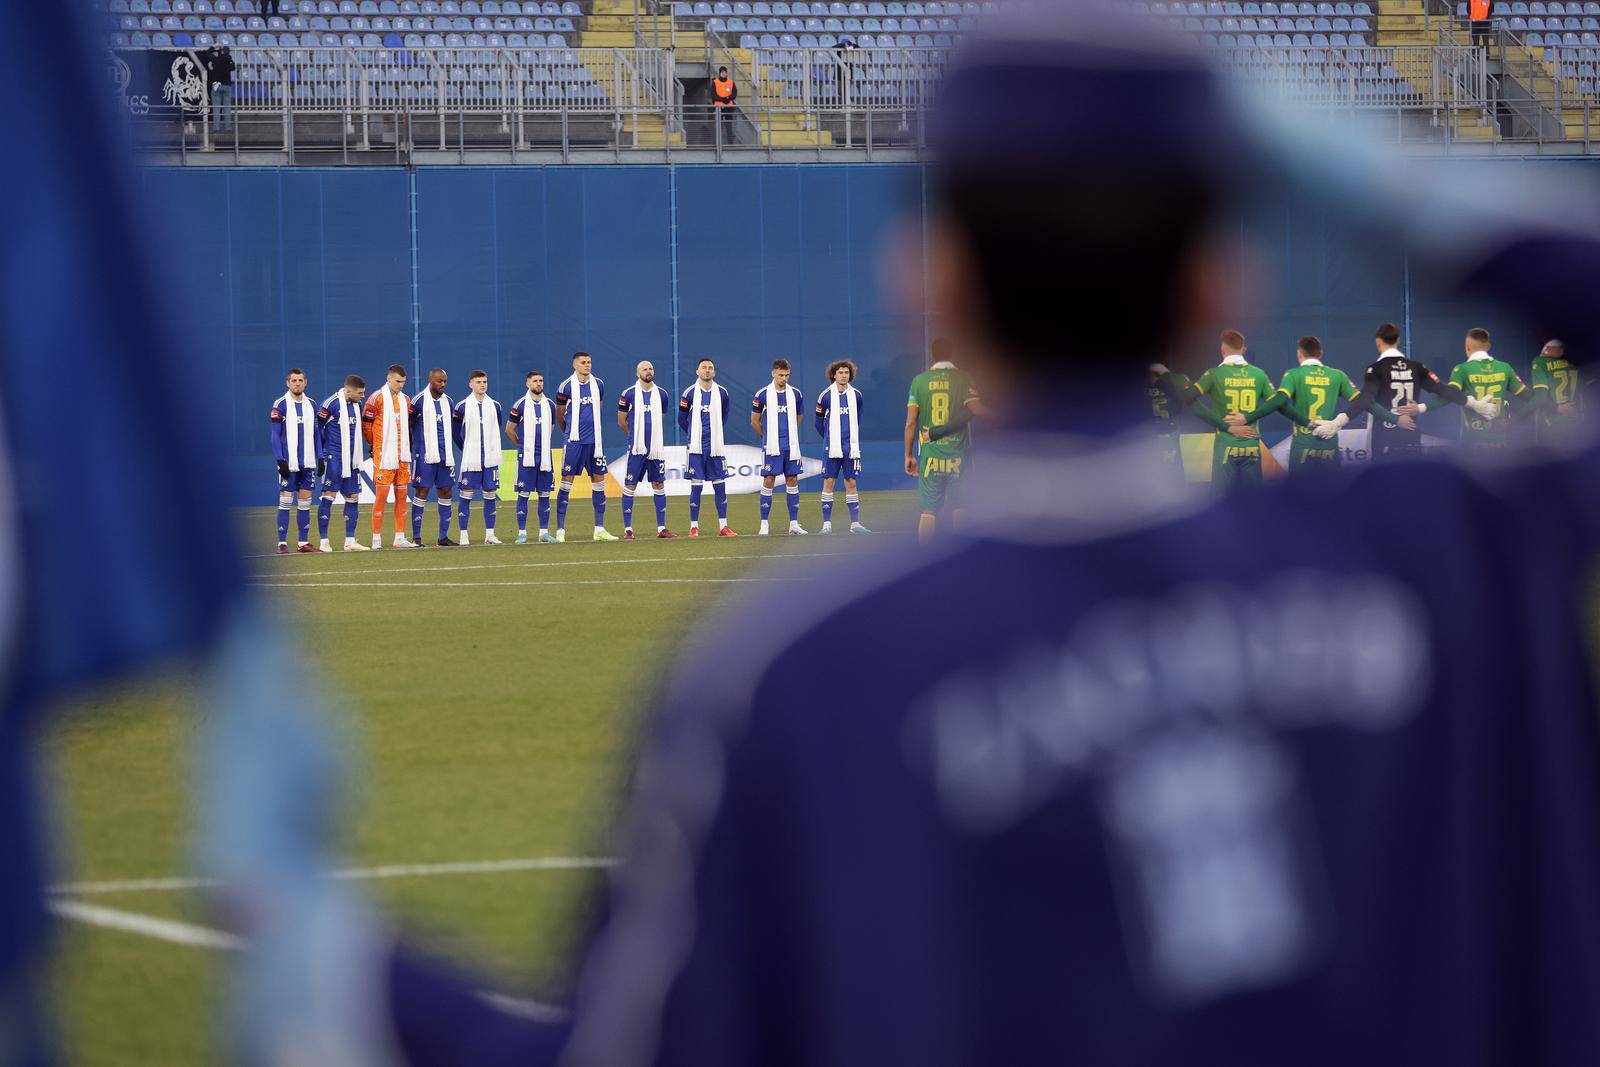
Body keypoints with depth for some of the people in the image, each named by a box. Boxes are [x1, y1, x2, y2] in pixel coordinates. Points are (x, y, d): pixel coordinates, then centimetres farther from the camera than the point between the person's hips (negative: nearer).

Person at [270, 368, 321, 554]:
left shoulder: (310, 405, 11)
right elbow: (275, 435, -5)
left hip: (308, 462, 5)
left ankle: (304, 542, 9)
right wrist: (280, 461, -12)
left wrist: (320, 458, 10)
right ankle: (282, 543, -1)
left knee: (305, 502, 6)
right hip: (289, 462, -5)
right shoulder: (280, 405, -4)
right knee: (285, 501, -4)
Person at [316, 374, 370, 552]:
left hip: (352, 458, 7)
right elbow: (317, 427, -7)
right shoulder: (330, 404, -12)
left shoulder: (358, 404, 10)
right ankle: (323, 541, -4)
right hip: (334, 457, -7)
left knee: (353, 497, 6)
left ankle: (350, 541, 11)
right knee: (329, 496, -7)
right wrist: (321, 454, -5)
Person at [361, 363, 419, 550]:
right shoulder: (378, 398, -6)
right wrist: (373, 445, 1)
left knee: (401, 496, 6)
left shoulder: (405, 400, 13)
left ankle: (400, 538, 9)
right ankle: (376, 539, -4)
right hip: (383, 456, -6)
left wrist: (407, 446, 15)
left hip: (403, 457, 6)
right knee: (381, 496, -7)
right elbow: (365, 423, -3)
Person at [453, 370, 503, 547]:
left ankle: (490, 534, 11)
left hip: (490, 458, 3)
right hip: (470, 459, -3)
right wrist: (465, 449, 4)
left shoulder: (495, 406, 7)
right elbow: (455, 431, 6)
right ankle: (464, 535, -1)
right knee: (466, 494, -4)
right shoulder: (462, 406, -2)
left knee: (490, 494, 5)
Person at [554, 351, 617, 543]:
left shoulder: (598, 385, 7)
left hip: (595, 440, 4)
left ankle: (599, 529, 11)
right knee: (567, 481, -4)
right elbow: (559, 415, 6)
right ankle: (560, 530, -3)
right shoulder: (566, 387, -5)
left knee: (599, 480, 5)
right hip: (574, 441, -4)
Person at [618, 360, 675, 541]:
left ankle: (661, 528, 9)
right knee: (630, 486, -3)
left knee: (659, 485, 5)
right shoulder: (629, 394, -3)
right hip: (637, 449, -3)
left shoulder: (661, 394, 8)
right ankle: (627, 529, 0)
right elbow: (621, 421, 7)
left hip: (656, 448, 3)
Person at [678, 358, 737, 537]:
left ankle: (723, 527, 7)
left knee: (720, 485, 3)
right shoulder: (690, 393, -2)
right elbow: (682, 420, 7)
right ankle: (694, 527, 1)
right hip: (697, 448, -2)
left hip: (716, 446, 2)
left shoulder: (722, 393, 4)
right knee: (696, 486, -3)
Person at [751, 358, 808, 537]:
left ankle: (794, 524, 6)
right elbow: (754, 421, 5)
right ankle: (764, 524, -1)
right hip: (771, 448, -3)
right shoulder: (763, 395, -4)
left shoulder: (795, 394, 6)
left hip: (791, 446, 3)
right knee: (768, 482, -4)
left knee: (792, 481, 3)